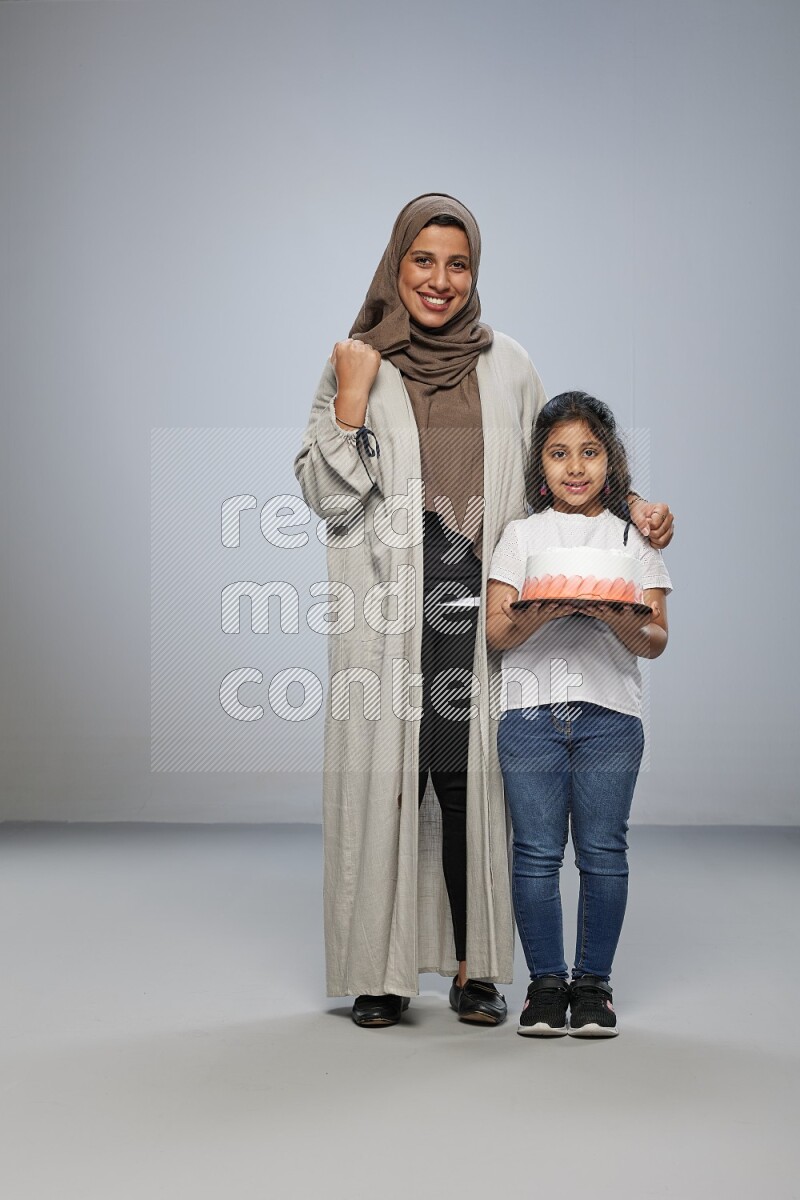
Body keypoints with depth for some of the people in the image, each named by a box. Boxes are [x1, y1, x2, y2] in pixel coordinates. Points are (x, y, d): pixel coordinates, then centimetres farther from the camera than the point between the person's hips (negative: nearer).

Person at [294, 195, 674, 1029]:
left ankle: (474, 967, 11)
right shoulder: (355, 364, 6)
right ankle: (381, 970, 10)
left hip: (479, 608, 1)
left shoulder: (506, 366, 12)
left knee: (472, 779, 0)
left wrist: (629, 506, 2)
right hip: (386, 612, -1)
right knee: (384, 777, -2)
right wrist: (351, 401, -9)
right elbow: (327, 496, 1)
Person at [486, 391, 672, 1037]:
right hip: (531, 711, 0)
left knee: (603, 852, 1)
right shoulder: (521, 535, 11)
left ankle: (594, 981, 14)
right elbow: (495, 630, 3)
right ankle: (546, 981, 13)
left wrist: (627, 626, -19)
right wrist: (534, 619, -18)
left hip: (610, 715, 0)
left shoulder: (635, 538, 10)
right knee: (537, 853, 1)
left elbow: (657, 639, 3)